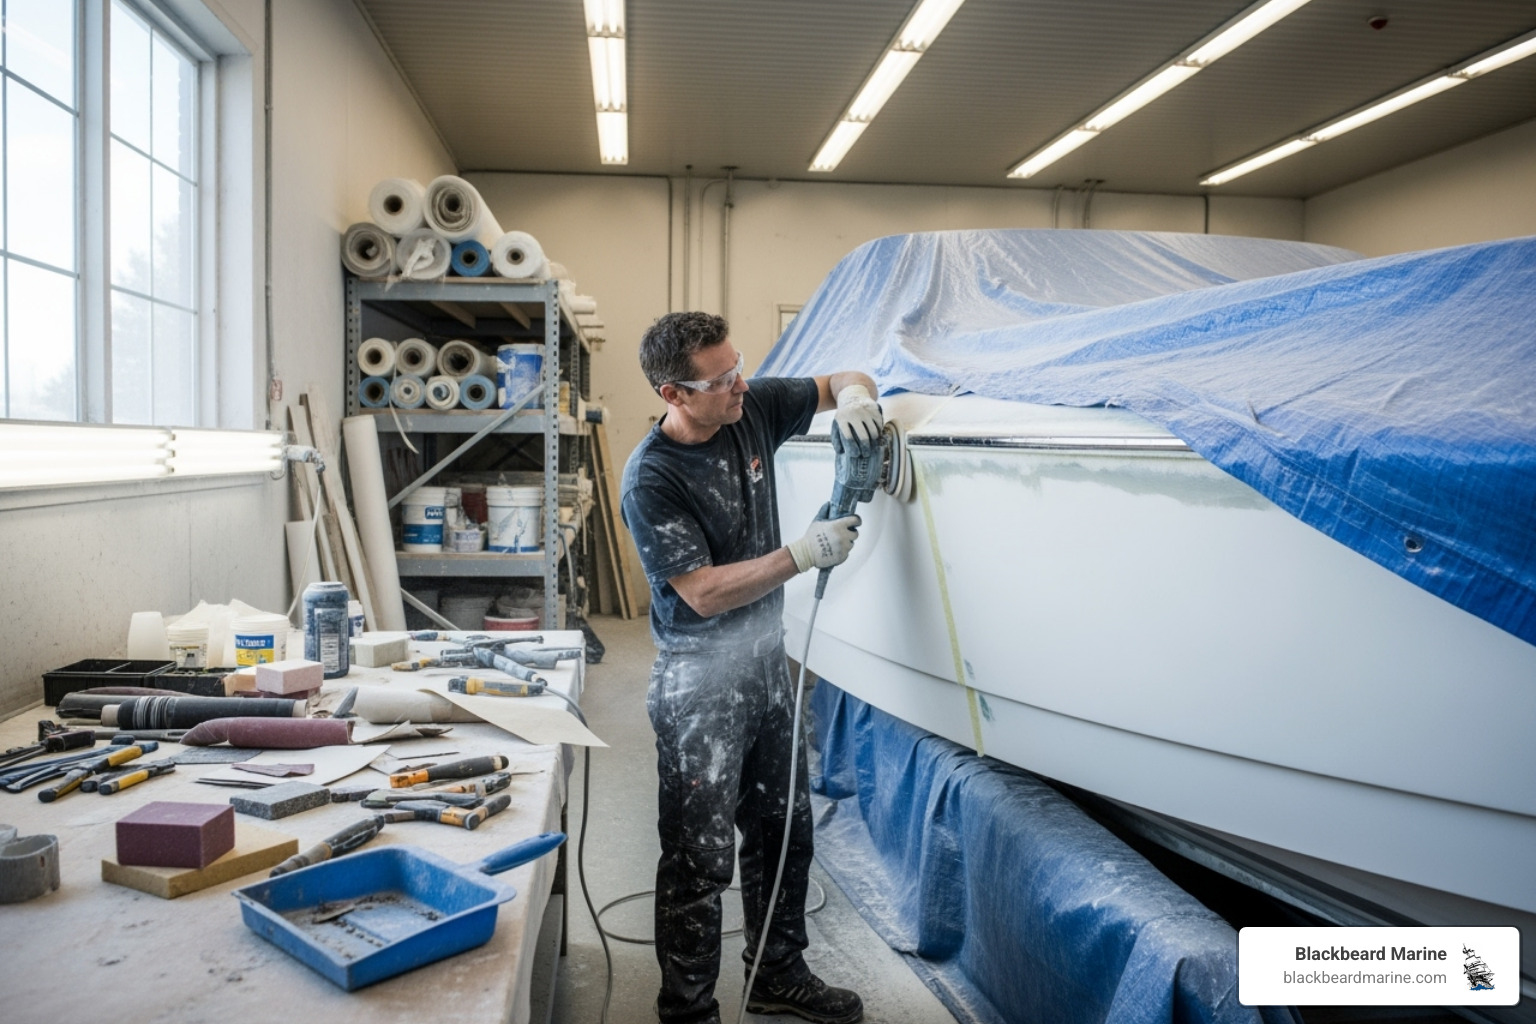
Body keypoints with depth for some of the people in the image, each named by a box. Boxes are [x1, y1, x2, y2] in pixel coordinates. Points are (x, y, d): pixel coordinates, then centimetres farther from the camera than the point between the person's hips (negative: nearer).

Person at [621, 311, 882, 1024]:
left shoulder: (753, 407, -4)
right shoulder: (651, 479, -21)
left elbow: (845, 381, 9)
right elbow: (704, 593, -23)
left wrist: (854, 395, -14)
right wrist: (804, 555, -26)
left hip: (768, 657, 7)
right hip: (701, 679, -7)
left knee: (784, 830, 19)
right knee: (700, 856, 1)